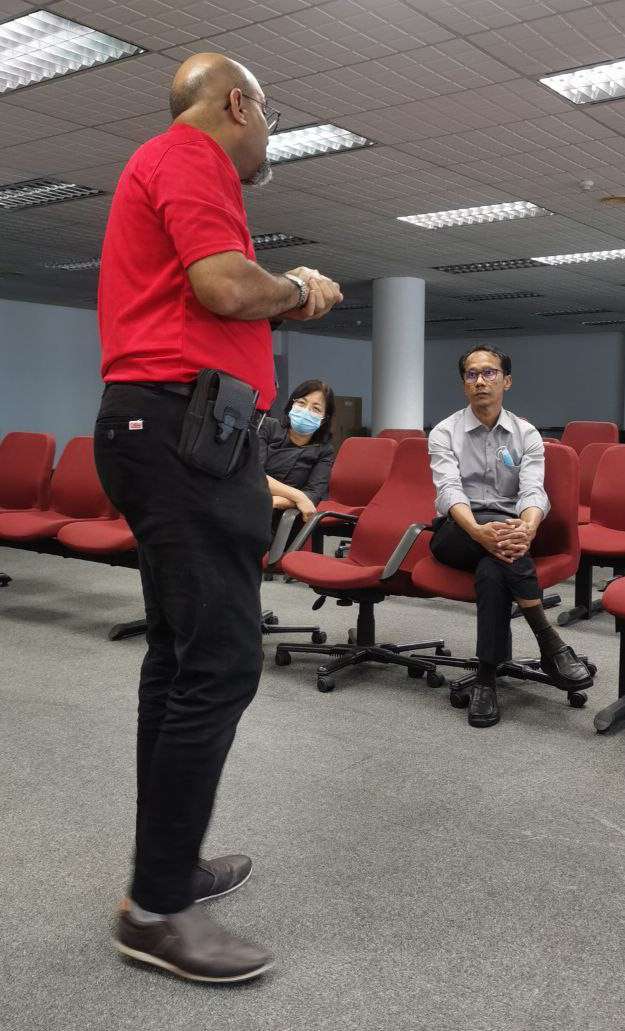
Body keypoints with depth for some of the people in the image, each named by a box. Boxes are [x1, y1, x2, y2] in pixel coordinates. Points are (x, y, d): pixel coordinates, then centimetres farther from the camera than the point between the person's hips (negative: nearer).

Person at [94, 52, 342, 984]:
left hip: (168, 430, 11)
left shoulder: (171, 166, 27)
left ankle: (168, 863, 22)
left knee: (181, 656, 12)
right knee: (221, 663, -12)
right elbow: (226, 287, -19)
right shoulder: (192, 157, -5)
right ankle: (157, 909, -5)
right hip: (185, 426, -11)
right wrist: (298, 288, -1)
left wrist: (284, 302, 24)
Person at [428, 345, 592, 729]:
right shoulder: (444, 433, 2)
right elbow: (449, 490, -16)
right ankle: (550, 643, -34)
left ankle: (487, 679, -30)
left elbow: (533, 491, -12)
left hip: (508, 531, 1)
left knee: (492, 569, -36)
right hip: (456, 535, -1)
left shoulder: (527, 435, 5)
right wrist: (479, 530, -38)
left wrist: (527, 528, -37)